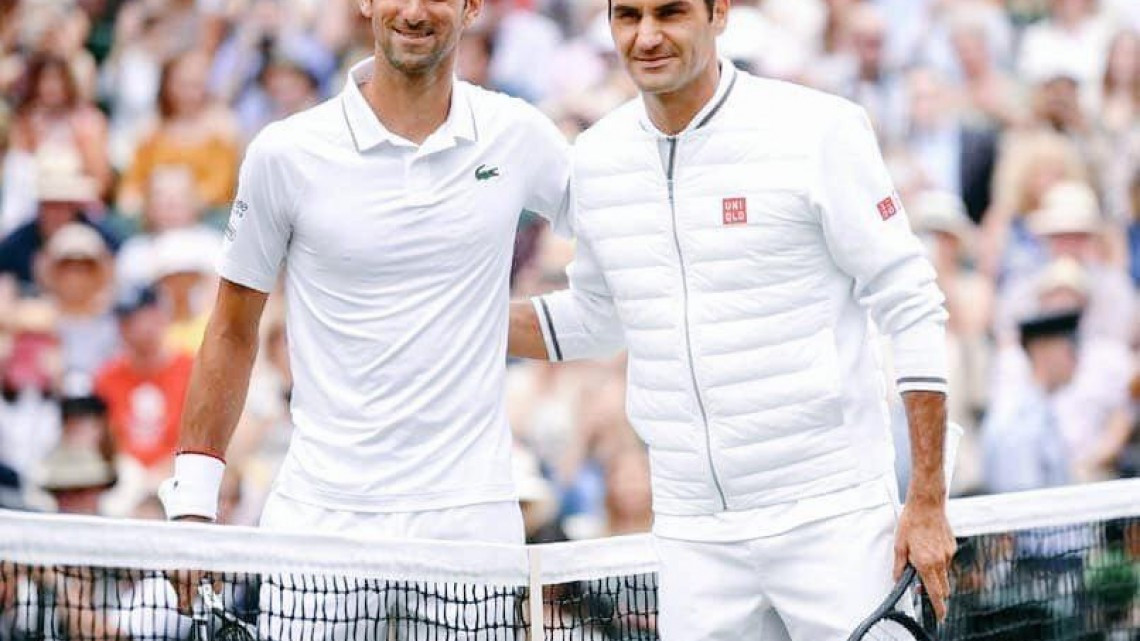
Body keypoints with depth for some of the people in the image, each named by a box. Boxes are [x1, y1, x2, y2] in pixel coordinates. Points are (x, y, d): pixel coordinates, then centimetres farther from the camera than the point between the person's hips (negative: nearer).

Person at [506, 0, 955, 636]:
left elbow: (912, 309, -6)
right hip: (692, 532, 4)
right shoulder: (595, 157, 6)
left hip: (830, 518, -4)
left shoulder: (822, 129, -9)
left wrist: (927, 503, -9)